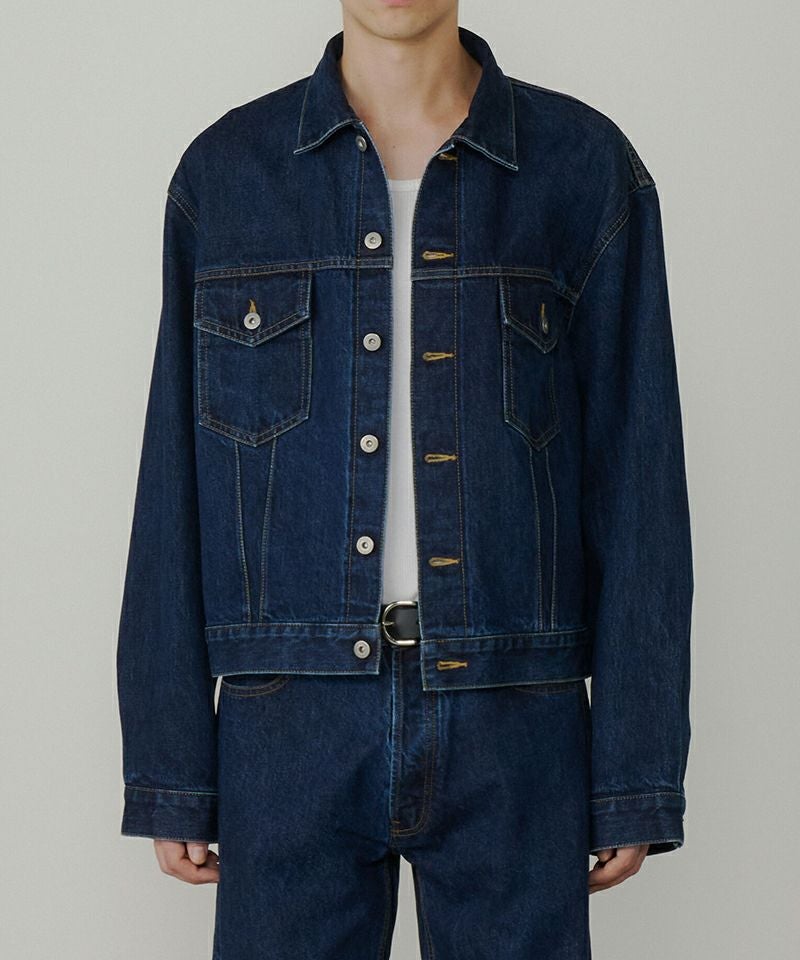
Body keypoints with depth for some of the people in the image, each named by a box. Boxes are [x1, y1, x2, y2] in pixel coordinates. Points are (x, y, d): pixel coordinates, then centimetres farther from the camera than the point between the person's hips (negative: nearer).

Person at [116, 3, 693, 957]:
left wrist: (637, 780, -1)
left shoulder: (588, 168, 2)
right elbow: (175, 484, 4)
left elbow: (635, 481, 1)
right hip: (291, 729, 1)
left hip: (515, 730, 0)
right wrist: (169, 773, 2)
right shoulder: (223, 172, 5)